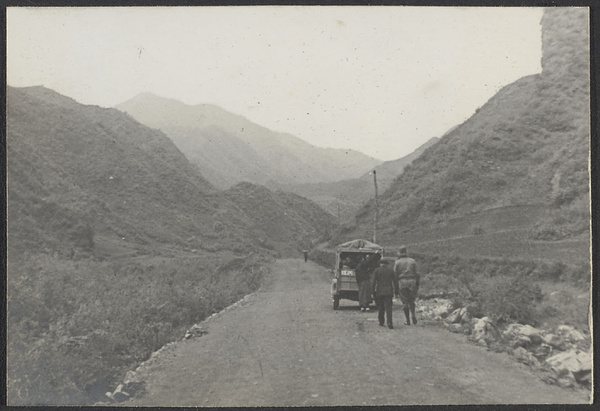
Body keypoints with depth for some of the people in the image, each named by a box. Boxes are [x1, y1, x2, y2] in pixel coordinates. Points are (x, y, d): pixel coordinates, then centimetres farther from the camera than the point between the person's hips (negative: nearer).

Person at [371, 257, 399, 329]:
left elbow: (374, 282, -4)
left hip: (379, 292, 0)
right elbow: (395, 281, 5)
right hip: (389, 292, 0)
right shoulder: (390, 270, 5)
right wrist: (396, 291, 13)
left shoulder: (376, 271, 2)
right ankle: (389, 323, -17)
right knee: (388, 307, -4)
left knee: (381, 307, 16)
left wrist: (373, 292, 1)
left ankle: (381, 322, 21)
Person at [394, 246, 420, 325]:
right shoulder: (412, 261, 7)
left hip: (402, 283, -1)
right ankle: (413, 314, -6)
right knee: (411, 300, 17)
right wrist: (417, 284, 9)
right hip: (412, 282, 1)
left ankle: (408, 320, 5)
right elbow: (416, 273, 4)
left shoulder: (397, 262, 2)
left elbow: (395, 274, -2)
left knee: (405, 302, 7)